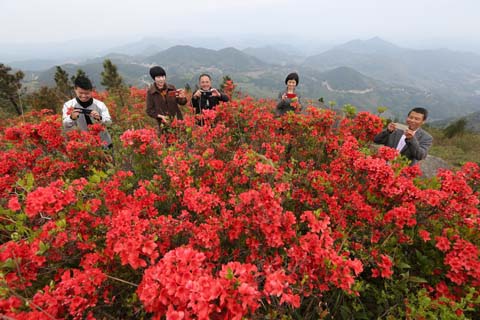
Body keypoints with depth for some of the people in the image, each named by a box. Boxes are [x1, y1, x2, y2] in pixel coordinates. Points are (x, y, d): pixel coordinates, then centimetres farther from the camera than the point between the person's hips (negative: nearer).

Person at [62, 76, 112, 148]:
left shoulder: (99, 104, -10)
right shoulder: (68, 105, -8)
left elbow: (109, 122, -17)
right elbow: (66, 126, -14)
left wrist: (100, 118, -39)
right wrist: (72, 118, -36)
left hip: (103, 145, 0)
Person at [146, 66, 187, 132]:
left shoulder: (172, 88, 2)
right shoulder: (150, 92, -3)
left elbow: (181, 102, 3)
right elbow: (149, 110, -2)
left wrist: (182, 98, -21)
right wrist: (159, 116, -20)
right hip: (163, 125, -2)